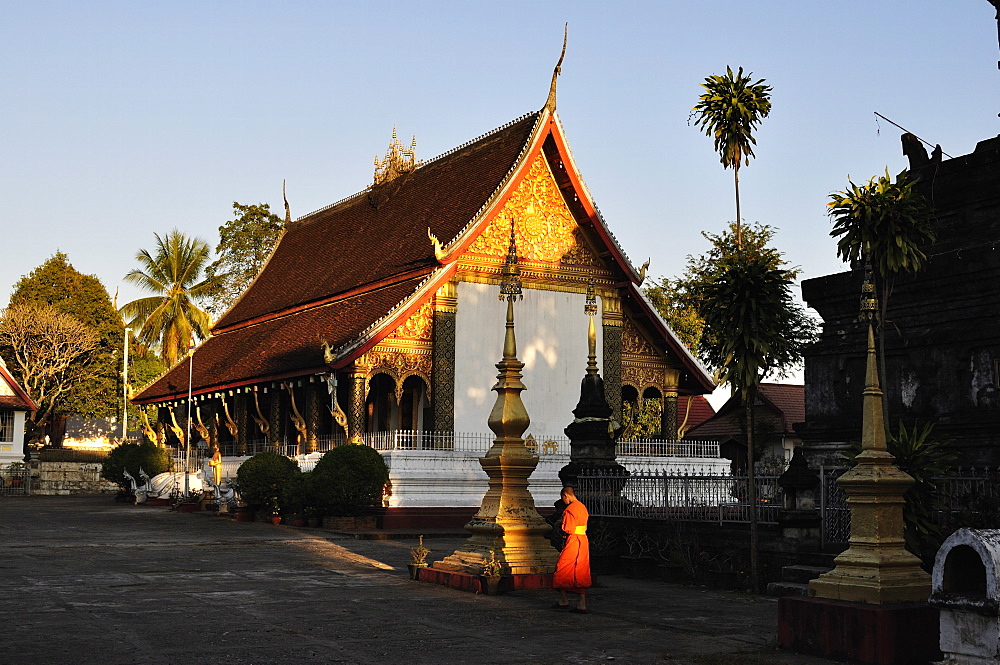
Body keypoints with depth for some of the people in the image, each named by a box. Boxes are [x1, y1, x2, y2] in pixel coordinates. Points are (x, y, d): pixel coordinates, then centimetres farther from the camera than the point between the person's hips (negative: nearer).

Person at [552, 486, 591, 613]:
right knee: (581, 574, 8)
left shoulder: (569, 509, -15)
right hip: (584, 541, 8)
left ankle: (564, 600, 9)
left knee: (562, 570, 5)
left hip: (573, 542, -8)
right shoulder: (582, 507, 13)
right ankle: (582, 605, 8)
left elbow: (567, 530, -19)